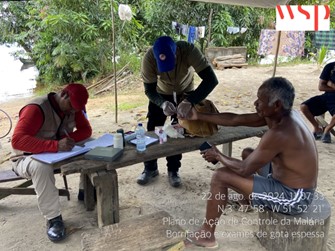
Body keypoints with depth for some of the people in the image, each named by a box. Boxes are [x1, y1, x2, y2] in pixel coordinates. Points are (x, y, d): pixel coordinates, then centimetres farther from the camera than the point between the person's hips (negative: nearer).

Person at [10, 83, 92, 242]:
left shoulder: (73, 108, -5)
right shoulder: (36, 109, -27)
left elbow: (86, 130, -7)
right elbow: (17, 140, -38)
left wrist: (69, 139, -30)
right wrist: (56, 145, -49)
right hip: (27, 158, -6)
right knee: (42, 167, -41)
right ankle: (53, 218, -26)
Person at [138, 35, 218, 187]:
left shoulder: (189, 50, -39)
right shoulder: (149, 58, -35)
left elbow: (211, 79, -43)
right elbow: (149, 90, -27)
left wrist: (190, 101, -55)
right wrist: (162, 104, -48)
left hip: (185, 93, -1)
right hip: (161, 94, 1)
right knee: (153, 130, 0)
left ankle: (173, 170, 16)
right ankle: (150, 168, 19)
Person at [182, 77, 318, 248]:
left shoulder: (278, 134, -29)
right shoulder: (284, 115, -1)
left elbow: (244, 169, -21)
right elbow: (236, 120, 4)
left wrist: (218, 156, -3)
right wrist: (199, 116, 6)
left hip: (293, 196, -9)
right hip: (297, 188, 9)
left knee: (220, 177, -10)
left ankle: (206, 235, 6)